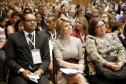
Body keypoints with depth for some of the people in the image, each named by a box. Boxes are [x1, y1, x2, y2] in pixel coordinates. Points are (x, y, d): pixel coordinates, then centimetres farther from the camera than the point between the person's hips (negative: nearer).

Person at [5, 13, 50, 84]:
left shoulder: (43, 37, 15)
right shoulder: (13, 37, 8)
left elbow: (46, 58, 9)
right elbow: (10, 59, 2)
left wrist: (40, 70, -10)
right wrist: (21, 71, -13)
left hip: (38, 73, 2)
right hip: (19, 74, -1)